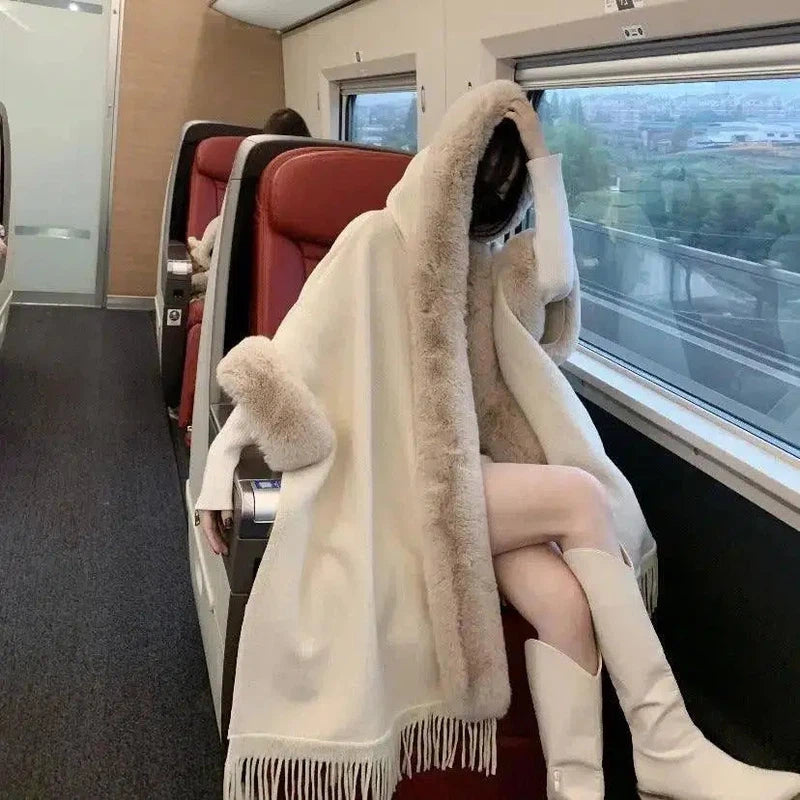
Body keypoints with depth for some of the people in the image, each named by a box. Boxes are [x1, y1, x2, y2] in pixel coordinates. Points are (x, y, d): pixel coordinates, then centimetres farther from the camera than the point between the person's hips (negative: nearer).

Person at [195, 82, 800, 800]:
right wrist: (223, 453, -15)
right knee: (580, 496, -25)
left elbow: (557, 280, -3)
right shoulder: (380, 240, -1)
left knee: (565, 598, -23)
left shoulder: (490, 264, 18)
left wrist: (543, 157, 1)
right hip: (396, 480, -6)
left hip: (468, 472, 6)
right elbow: (291, 352, -6)